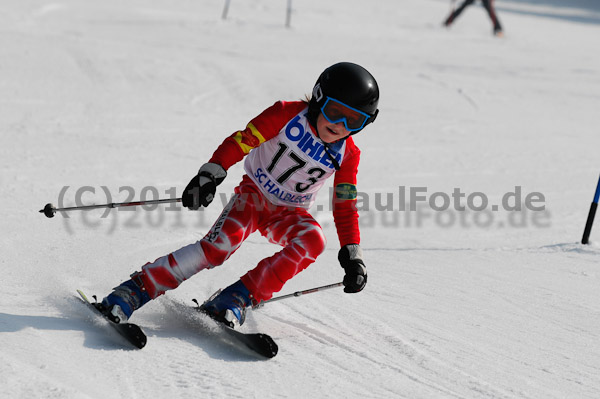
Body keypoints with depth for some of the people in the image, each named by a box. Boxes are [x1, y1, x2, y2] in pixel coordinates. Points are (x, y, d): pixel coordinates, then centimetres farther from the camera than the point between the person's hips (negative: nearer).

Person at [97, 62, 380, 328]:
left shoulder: (347, 154, -7)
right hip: (255, 193, -3)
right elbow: (240, 142, -17)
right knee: (221, 244, -30)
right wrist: (210, 175, -30)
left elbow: (346, 209, 0)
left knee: (313, 240, -31)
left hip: (288, 214, 3)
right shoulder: (288, 115, -16)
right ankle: (137, 289, -28)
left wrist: (352, 257, -6)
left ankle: (239, 297, -29)